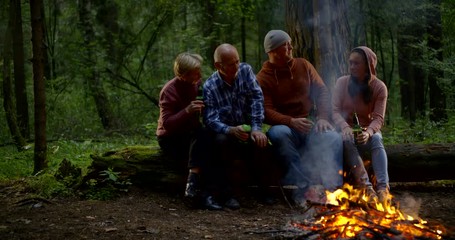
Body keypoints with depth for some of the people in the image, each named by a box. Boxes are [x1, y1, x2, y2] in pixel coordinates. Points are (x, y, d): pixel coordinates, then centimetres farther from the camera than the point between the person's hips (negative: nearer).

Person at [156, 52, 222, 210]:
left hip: (191, 136, 6)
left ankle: (194, 190, -33)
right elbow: (166, 124, -24)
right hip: (170, 139, -6)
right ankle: (193, 187, -42)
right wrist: (187, 111, -37)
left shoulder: (197, 84, 3)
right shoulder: (169, 90, -17)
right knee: (202, 136, -34)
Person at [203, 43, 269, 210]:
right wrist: (230, 130, -41)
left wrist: (256, 128, -21)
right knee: (222, 140, -36)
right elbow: (210, 120, -21)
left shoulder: (245, 71, -2)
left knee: (263, 143, -28)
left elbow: (257, 98, -9)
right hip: (226, 133, -3)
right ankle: (227, 194, -24)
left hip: (248, 131, 3)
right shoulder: (210, 87, -12)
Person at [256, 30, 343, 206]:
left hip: (310, 124, 3)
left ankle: (331, 187, -26)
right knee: (278, 134, -39)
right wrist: (291, 122, -28)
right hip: (285, 126, -3)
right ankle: (303, 186, -40)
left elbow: (321, 91, 10)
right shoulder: (263, 78, -2)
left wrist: (322, 118, -8)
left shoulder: (303, 65, 12)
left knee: (333, 138, -29)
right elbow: (266, 112, -11)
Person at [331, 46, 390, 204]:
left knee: (376, 139, -34)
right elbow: (335, 110, -10)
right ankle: (365, 186, -42)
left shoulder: (379, 87, -6)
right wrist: (344, 127, -32)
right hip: (347, 130, 0)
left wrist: (368, 132, -35)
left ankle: (383, 187, -46)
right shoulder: (342, 82, -3)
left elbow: (378, 118, -12)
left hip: (367, 131, 0)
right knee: (347, 140, -34)